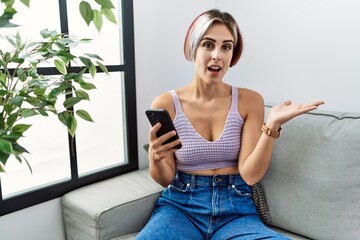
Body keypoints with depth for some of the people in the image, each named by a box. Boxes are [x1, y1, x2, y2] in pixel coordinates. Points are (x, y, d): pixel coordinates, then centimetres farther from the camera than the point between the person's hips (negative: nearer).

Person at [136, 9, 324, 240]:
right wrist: (156, 158, -21)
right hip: (181, 205, -1)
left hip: (236, 209, 1)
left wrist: (273, 124, -20)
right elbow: (165, 179, 1)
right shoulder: (166, 104, -4)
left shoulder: (250, 101, -2)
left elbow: (250, 175, -8)